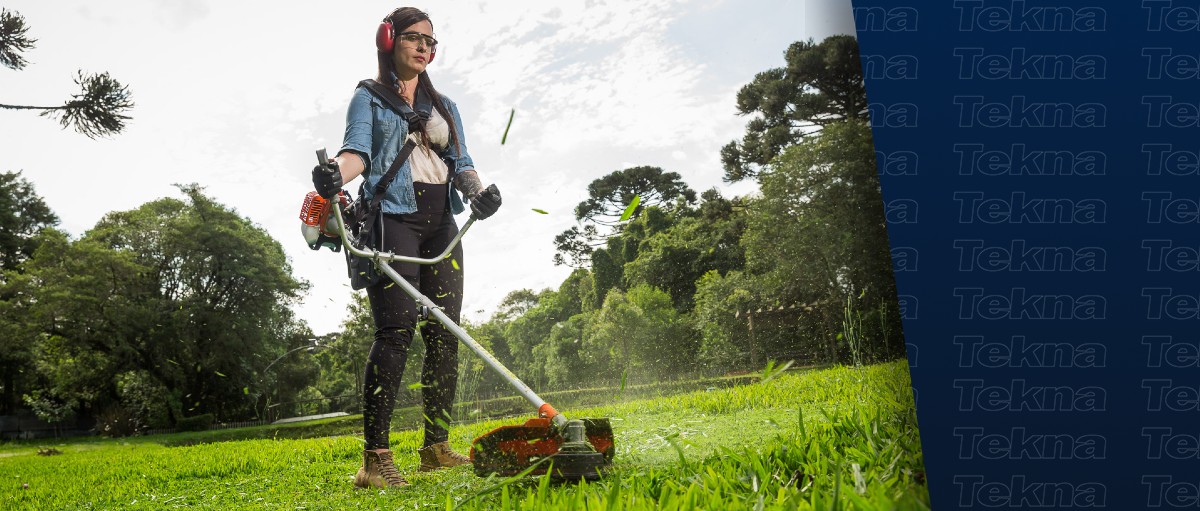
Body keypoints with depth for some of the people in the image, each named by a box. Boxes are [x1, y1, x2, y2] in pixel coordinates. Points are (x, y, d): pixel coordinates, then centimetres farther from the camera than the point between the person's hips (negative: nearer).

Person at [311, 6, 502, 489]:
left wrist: (478, 190, -10)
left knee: (445, 331, -1)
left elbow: (461, 163, 13)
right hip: (393, 216, -5)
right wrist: (336, 171, -31)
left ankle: (436, 447, 8)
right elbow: (357, 150, -7)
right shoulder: (369, 97, 11)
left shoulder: (444, 106, 24)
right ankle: (375, 459, -16)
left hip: (441, 222, 5)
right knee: (396, 329, -17)